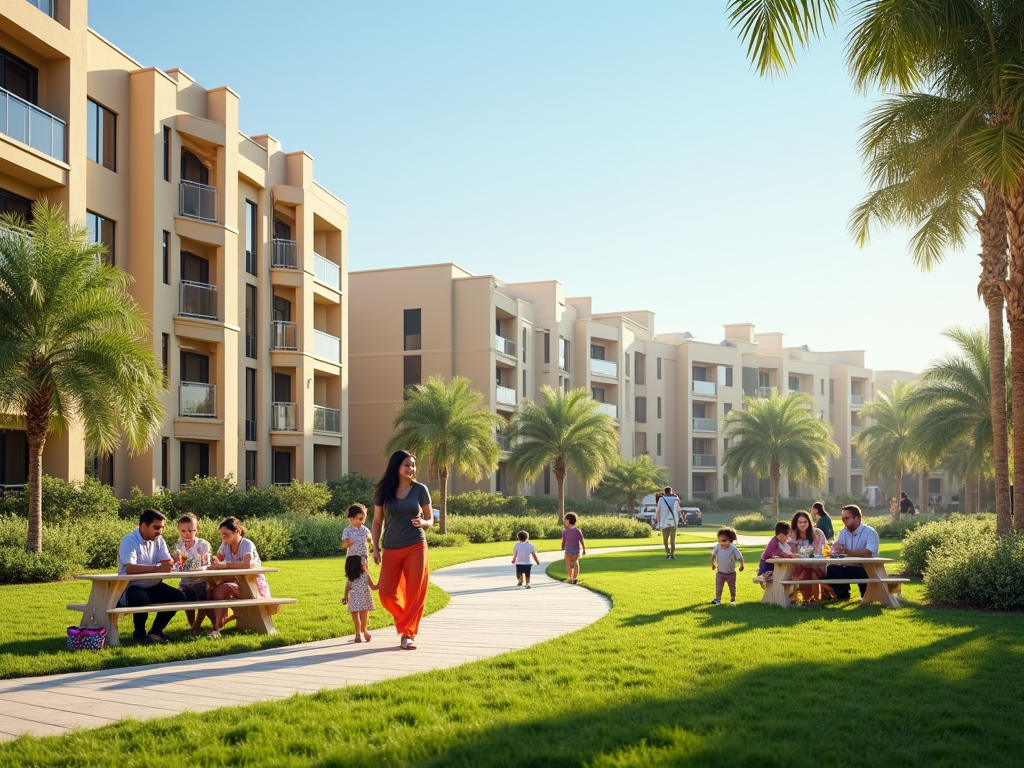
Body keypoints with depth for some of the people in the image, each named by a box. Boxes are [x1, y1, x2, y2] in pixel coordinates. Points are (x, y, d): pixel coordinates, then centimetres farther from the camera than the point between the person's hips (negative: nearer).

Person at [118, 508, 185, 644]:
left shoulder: (159, 540, 5)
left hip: (152, 586, 7)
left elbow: (168, 564, -1)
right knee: (142, 599, -38)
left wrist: (169, 566, -27)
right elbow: (129, 568, -32)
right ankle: (139, 634, -9)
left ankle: (156, 631, 4)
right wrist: (155, 568, -43)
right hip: (132, 586, -7)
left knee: (178, 596, -13)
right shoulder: (129, 541, -17)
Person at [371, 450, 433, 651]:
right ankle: (406, 623, 25)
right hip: (391, 549, 1)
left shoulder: (420, 489, 1)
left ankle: (408, 634, 8)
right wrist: (375, 548, 3)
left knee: (414, 593, -3)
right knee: (386, 594, -1)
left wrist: (423, 522, -15)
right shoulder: (383, 491, 2)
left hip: (416, 547, -1)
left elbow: (430, 520, 7)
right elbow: (377, 521, 9)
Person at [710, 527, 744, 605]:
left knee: (732, 587, 11)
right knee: (718, 587, -5)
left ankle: (732, 599, 29)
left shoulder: (733, 549, -22)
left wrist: (741, 565, -27)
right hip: (720, 572, 1)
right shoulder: (718, 547, -16)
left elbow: (739, 557, -16)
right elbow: (713, 555, 1)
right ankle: (717, 599, 8)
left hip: (731, 573, -1)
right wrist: (713, 563, 10)